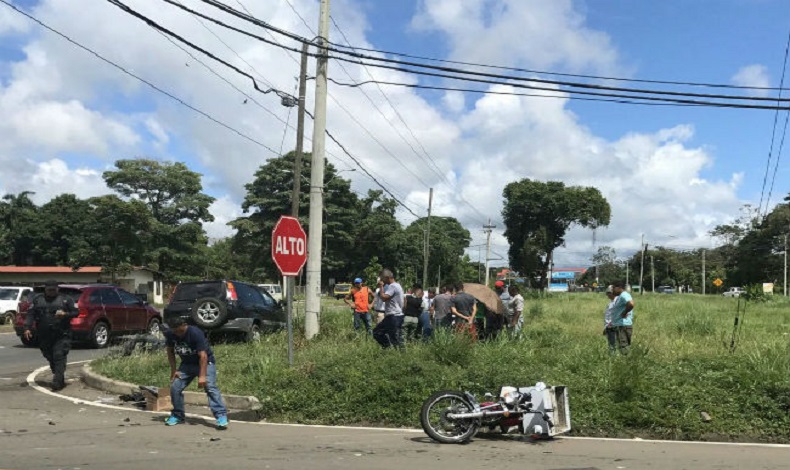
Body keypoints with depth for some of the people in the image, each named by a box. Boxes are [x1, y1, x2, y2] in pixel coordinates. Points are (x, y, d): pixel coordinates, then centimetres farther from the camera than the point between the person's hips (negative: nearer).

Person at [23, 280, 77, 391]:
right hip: (44, 336, 4)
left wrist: (65, 314, -16)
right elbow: (30, 315, 6)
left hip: (61, 336, -3)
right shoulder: (37, 300, 12)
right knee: (50, 357, 9)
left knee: (59, 357, -13)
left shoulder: (65, 299, 5)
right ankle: (60, 379, 23)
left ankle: (57, 382, -16)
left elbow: (76, 312, 3)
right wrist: (27, 328, -8)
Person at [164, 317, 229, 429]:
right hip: (186, 364, 6)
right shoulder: (169, 334, -11)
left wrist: (202, 376, -34)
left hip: (205, 362, -6)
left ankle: (221, 416, -27)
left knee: (210, 387, -21)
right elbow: (170, 352, 6)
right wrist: (173, 370, -1)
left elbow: (203, 355, -30)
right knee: (175, 387, -2)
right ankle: (177, 416, 18)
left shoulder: (196, 333, -29)